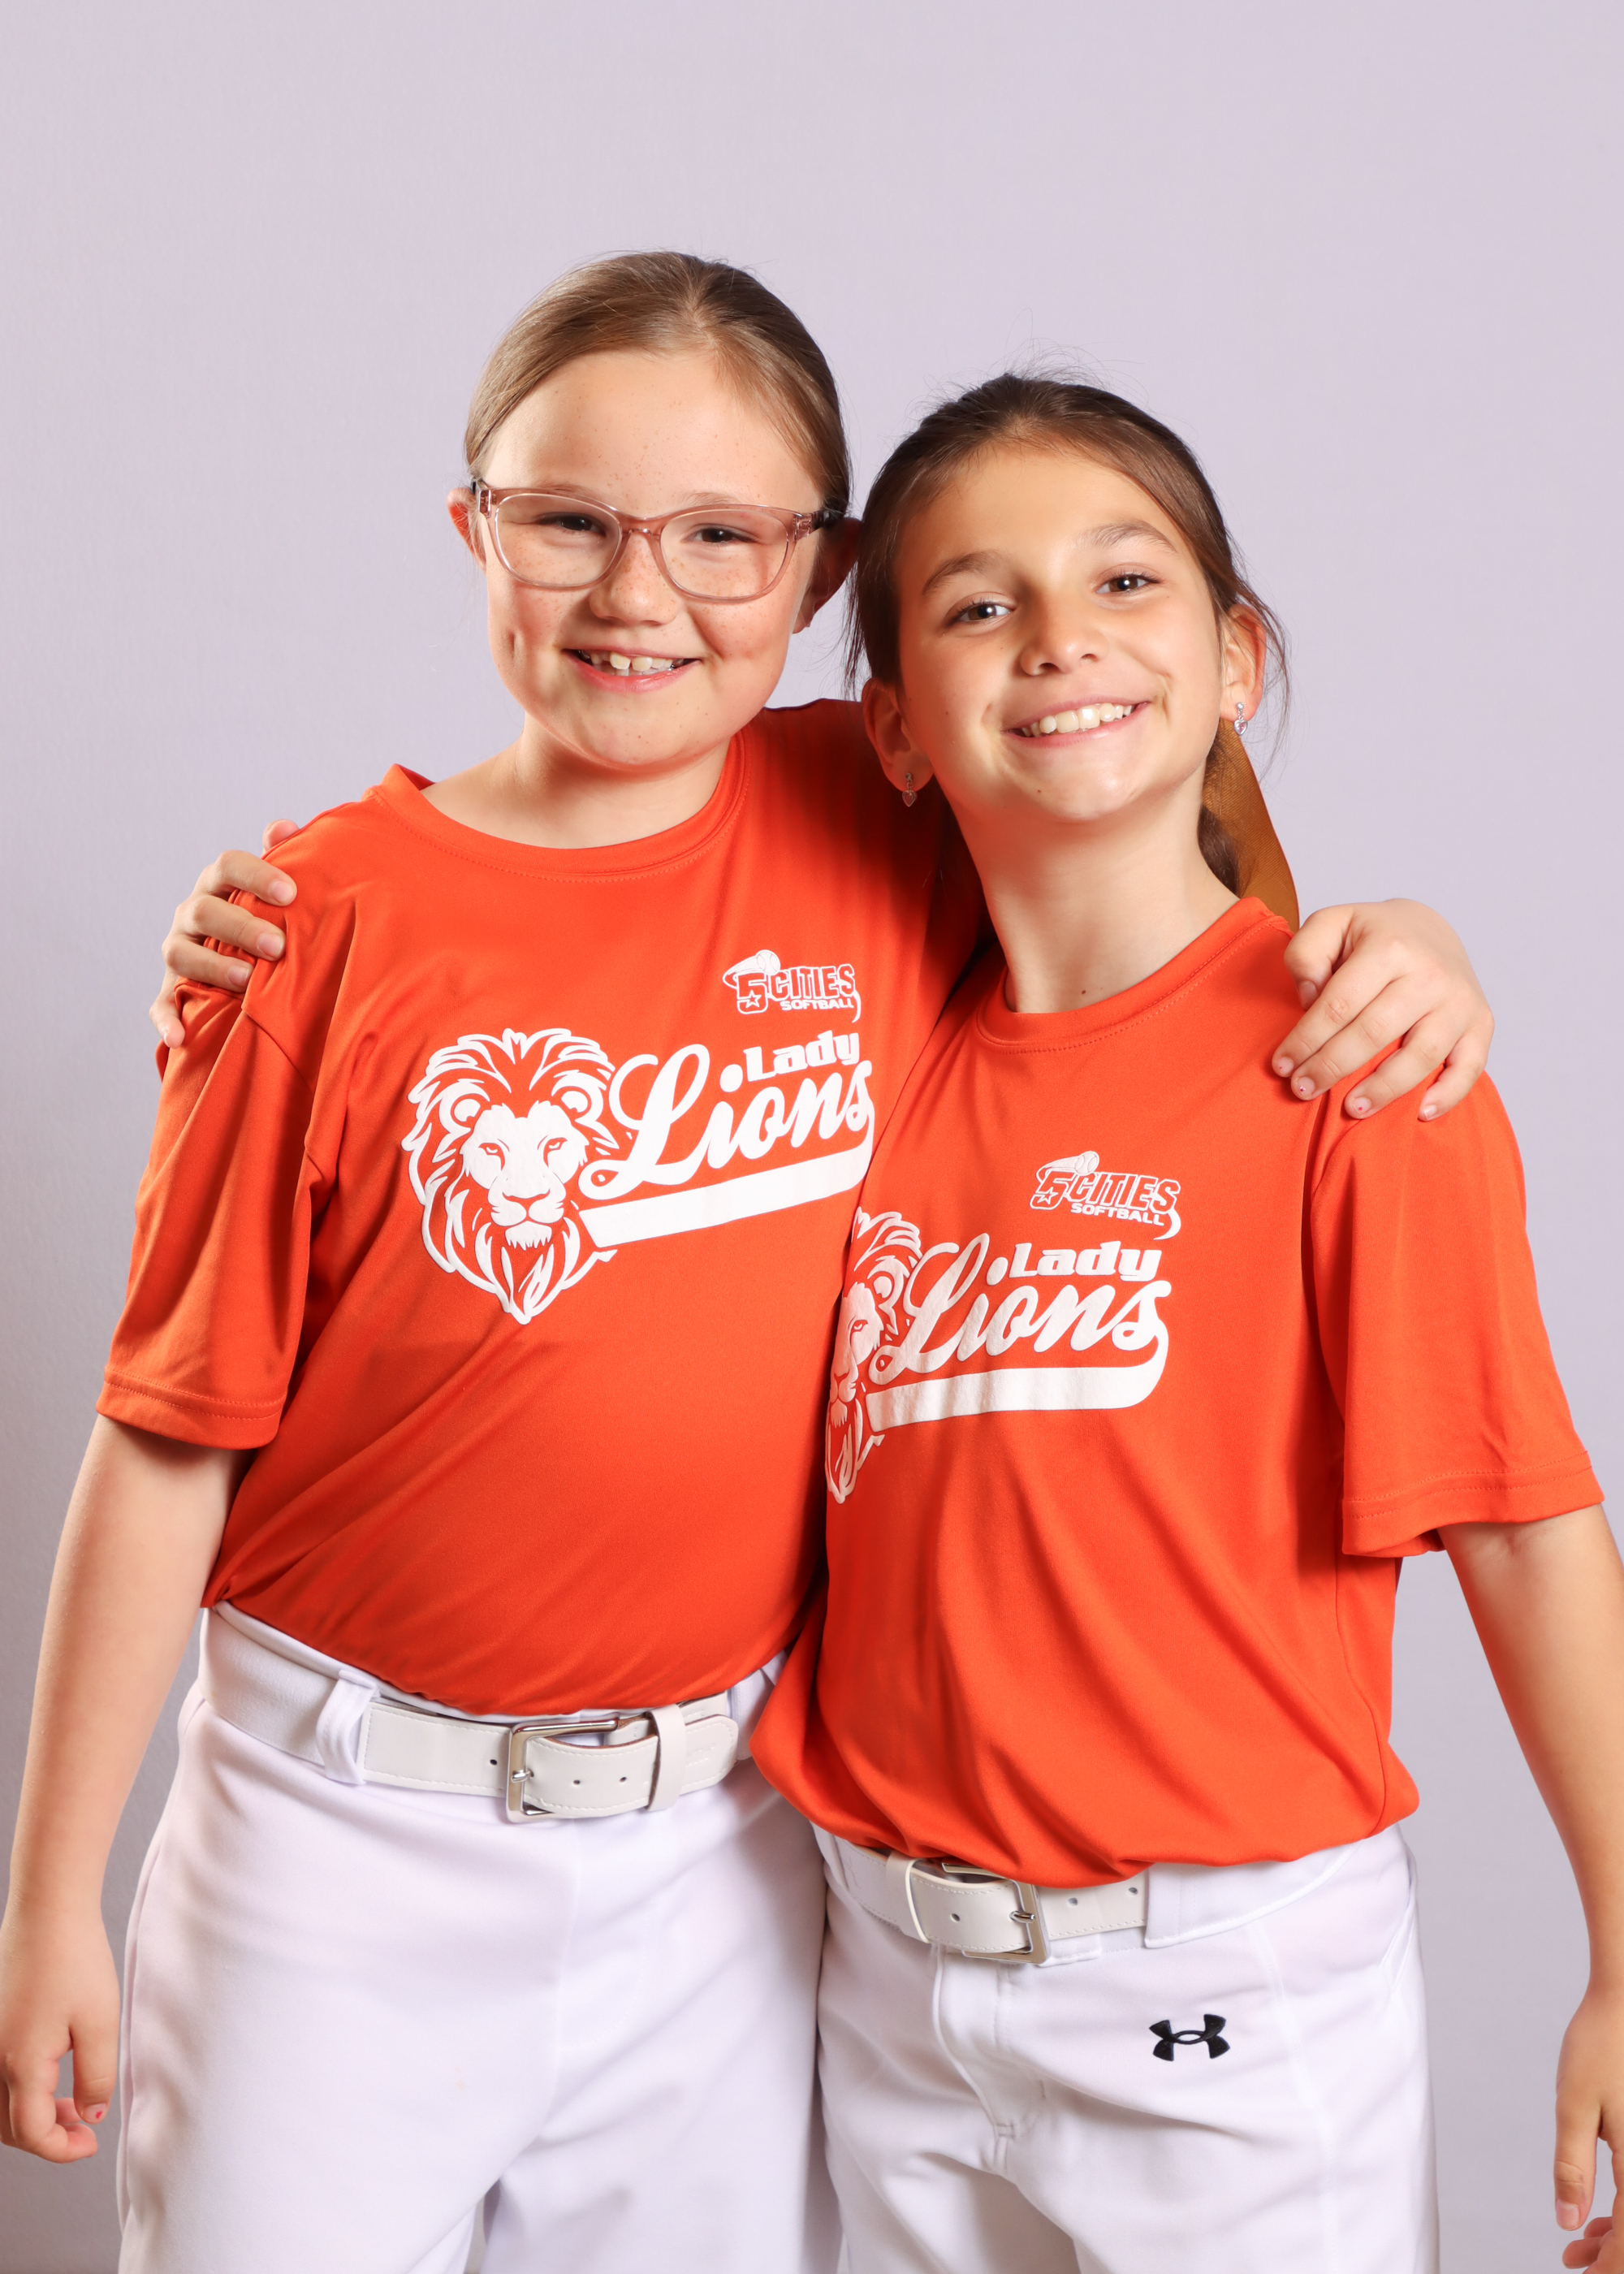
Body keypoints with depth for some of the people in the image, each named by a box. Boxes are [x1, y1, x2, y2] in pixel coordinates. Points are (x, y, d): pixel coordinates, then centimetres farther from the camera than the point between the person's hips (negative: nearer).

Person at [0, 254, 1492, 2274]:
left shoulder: (879, 834, -5)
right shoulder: (337, 920, -12)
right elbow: (171, 1439, -8)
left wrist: (1390, 940, -8)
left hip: (722, 1842, 3)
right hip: (351, 1843, -2)